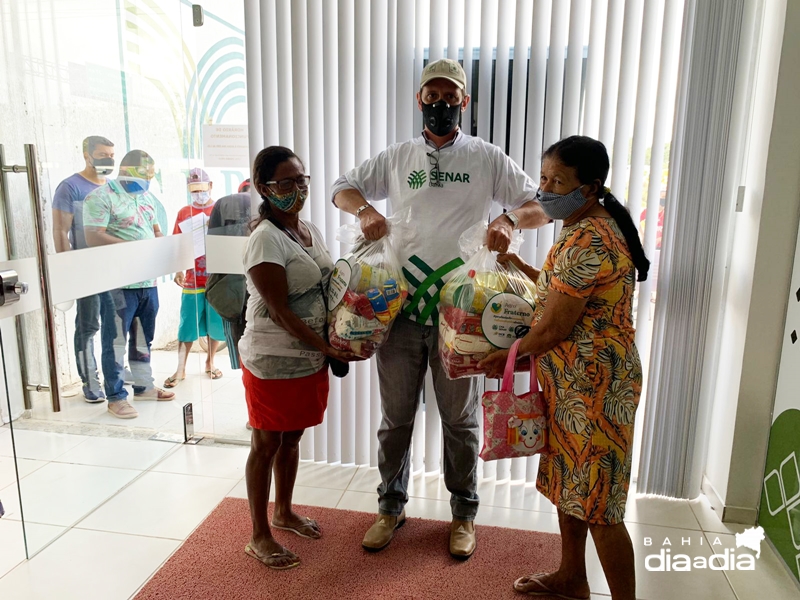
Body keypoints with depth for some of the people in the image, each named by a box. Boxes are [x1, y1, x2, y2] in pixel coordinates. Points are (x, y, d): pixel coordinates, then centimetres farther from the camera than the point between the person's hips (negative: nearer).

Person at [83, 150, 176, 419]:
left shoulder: (146, 196, 15)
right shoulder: (101, 197, -9)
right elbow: (94, 238, -18)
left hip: (148, 280, 8)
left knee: (144, 337, 17)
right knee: (116, 340, 2)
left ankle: (144, 386, 30)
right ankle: (116, 397, 12)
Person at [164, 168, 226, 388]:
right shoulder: (184, 213, 6)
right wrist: (178, 271, -6)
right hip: (192, 280, 0)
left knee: (216, 323, 8)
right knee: (187, 326, 3)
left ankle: (210, 362, 27)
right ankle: (180, 370, 12)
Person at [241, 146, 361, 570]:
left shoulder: (311, 231, 8)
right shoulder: (266, 238, -17)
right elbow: (279, 310, -20)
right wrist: (327, 347, -20)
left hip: (311, 357, 7)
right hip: (272, 360, -7)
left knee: (291, 438, 21)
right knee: (266, 444, 8)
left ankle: (283, 512, 41)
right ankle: (259, 536, 25)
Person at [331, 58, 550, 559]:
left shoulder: (487, 158, 3)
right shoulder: (396, 158, 9)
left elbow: (540, 207, 1)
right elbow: (343, 188, 16)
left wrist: (511, 219, -22)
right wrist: (364, 208, -7)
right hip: (399, 305, 2)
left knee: (460, 418, 11)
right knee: (396, 415, 13)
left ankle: (465, 512, 32)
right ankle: (392, 506, 33)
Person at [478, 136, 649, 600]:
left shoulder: (586, 241, -23)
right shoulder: (594, 227, 10)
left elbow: (554, 327, -21)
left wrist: (506, 358, -7)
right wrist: (522, 268, 13)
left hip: (593, 385, -11)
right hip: (575, 382, 11)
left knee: (596, 501, 2)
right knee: (568, 483, 21)